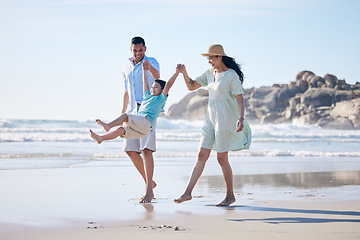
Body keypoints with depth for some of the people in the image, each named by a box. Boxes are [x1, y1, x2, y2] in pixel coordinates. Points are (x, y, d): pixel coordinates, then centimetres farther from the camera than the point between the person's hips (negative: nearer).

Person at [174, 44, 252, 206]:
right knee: (201, 156, 3)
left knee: (222, 158, -1)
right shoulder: (210, 73, 10)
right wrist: (184, 73, -2)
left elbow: (240, 100, -15)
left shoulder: (232, 76, -12)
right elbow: (191, 86, 15)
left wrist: (241, 118, -29)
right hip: (211, 119, 7)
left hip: (225, 120, -7)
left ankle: (230, 196, 13)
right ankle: (187, 193, 2)